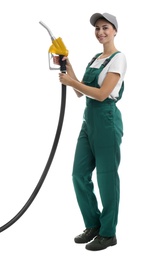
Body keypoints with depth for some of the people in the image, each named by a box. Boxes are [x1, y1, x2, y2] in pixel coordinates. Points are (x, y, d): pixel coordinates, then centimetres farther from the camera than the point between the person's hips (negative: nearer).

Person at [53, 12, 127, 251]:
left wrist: (71, 81, -12)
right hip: (89, 119, 8)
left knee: (106, 177, 0)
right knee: (80, 174, 9)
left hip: (107, 119, -8)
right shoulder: (95, 59, 16)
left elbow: (102, 94, -17)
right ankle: (93, 225, 24)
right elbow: (80, 92, 15)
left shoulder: (118, 58, -9)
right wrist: (67, 66, 7)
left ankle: (108, 233, 13)